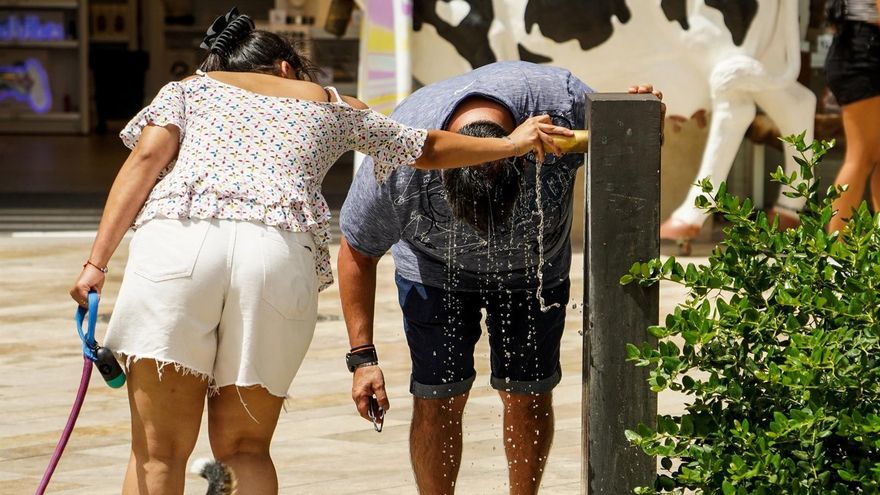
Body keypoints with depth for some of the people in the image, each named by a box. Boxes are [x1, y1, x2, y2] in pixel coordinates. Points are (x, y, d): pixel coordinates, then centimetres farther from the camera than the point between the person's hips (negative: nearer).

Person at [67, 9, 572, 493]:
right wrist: (510, 144, 56)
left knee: (158, 453, 0)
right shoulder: (330, 105, 32)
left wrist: (97, 262, 2)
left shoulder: (188, 88, 28)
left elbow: (146, 159, 10)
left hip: (178, 241, -1)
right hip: (279, 254, 1)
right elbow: (428, 149, 42)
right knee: (243, 447, 14)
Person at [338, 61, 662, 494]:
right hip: (436, 269, -1)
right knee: (438, 400, -7)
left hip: (534, 266, 1)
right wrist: (363, 356, -17)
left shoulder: (562, 103, -36)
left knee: (529, 396, 1)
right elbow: (356, 252, -17)